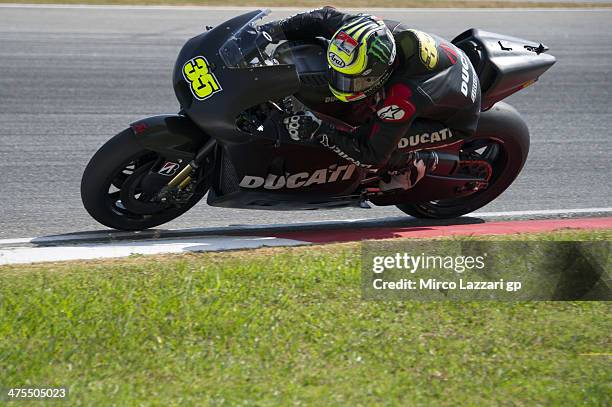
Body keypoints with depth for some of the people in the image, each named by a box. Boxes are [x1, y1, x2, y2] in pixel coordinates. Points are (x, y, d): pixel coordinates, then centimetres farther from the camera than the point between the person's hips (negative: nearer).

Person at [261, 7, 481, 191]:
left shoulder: (402, 98, -42)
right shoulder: (374, 29, -26)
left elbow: (371, 156, -32)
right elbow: (326, 18, -8)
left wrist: (319, 131, -35)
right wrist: (275, 30, -18)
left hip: (456, 117, -8)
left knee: (384, 140, -25)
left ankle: (411, 165, 6)